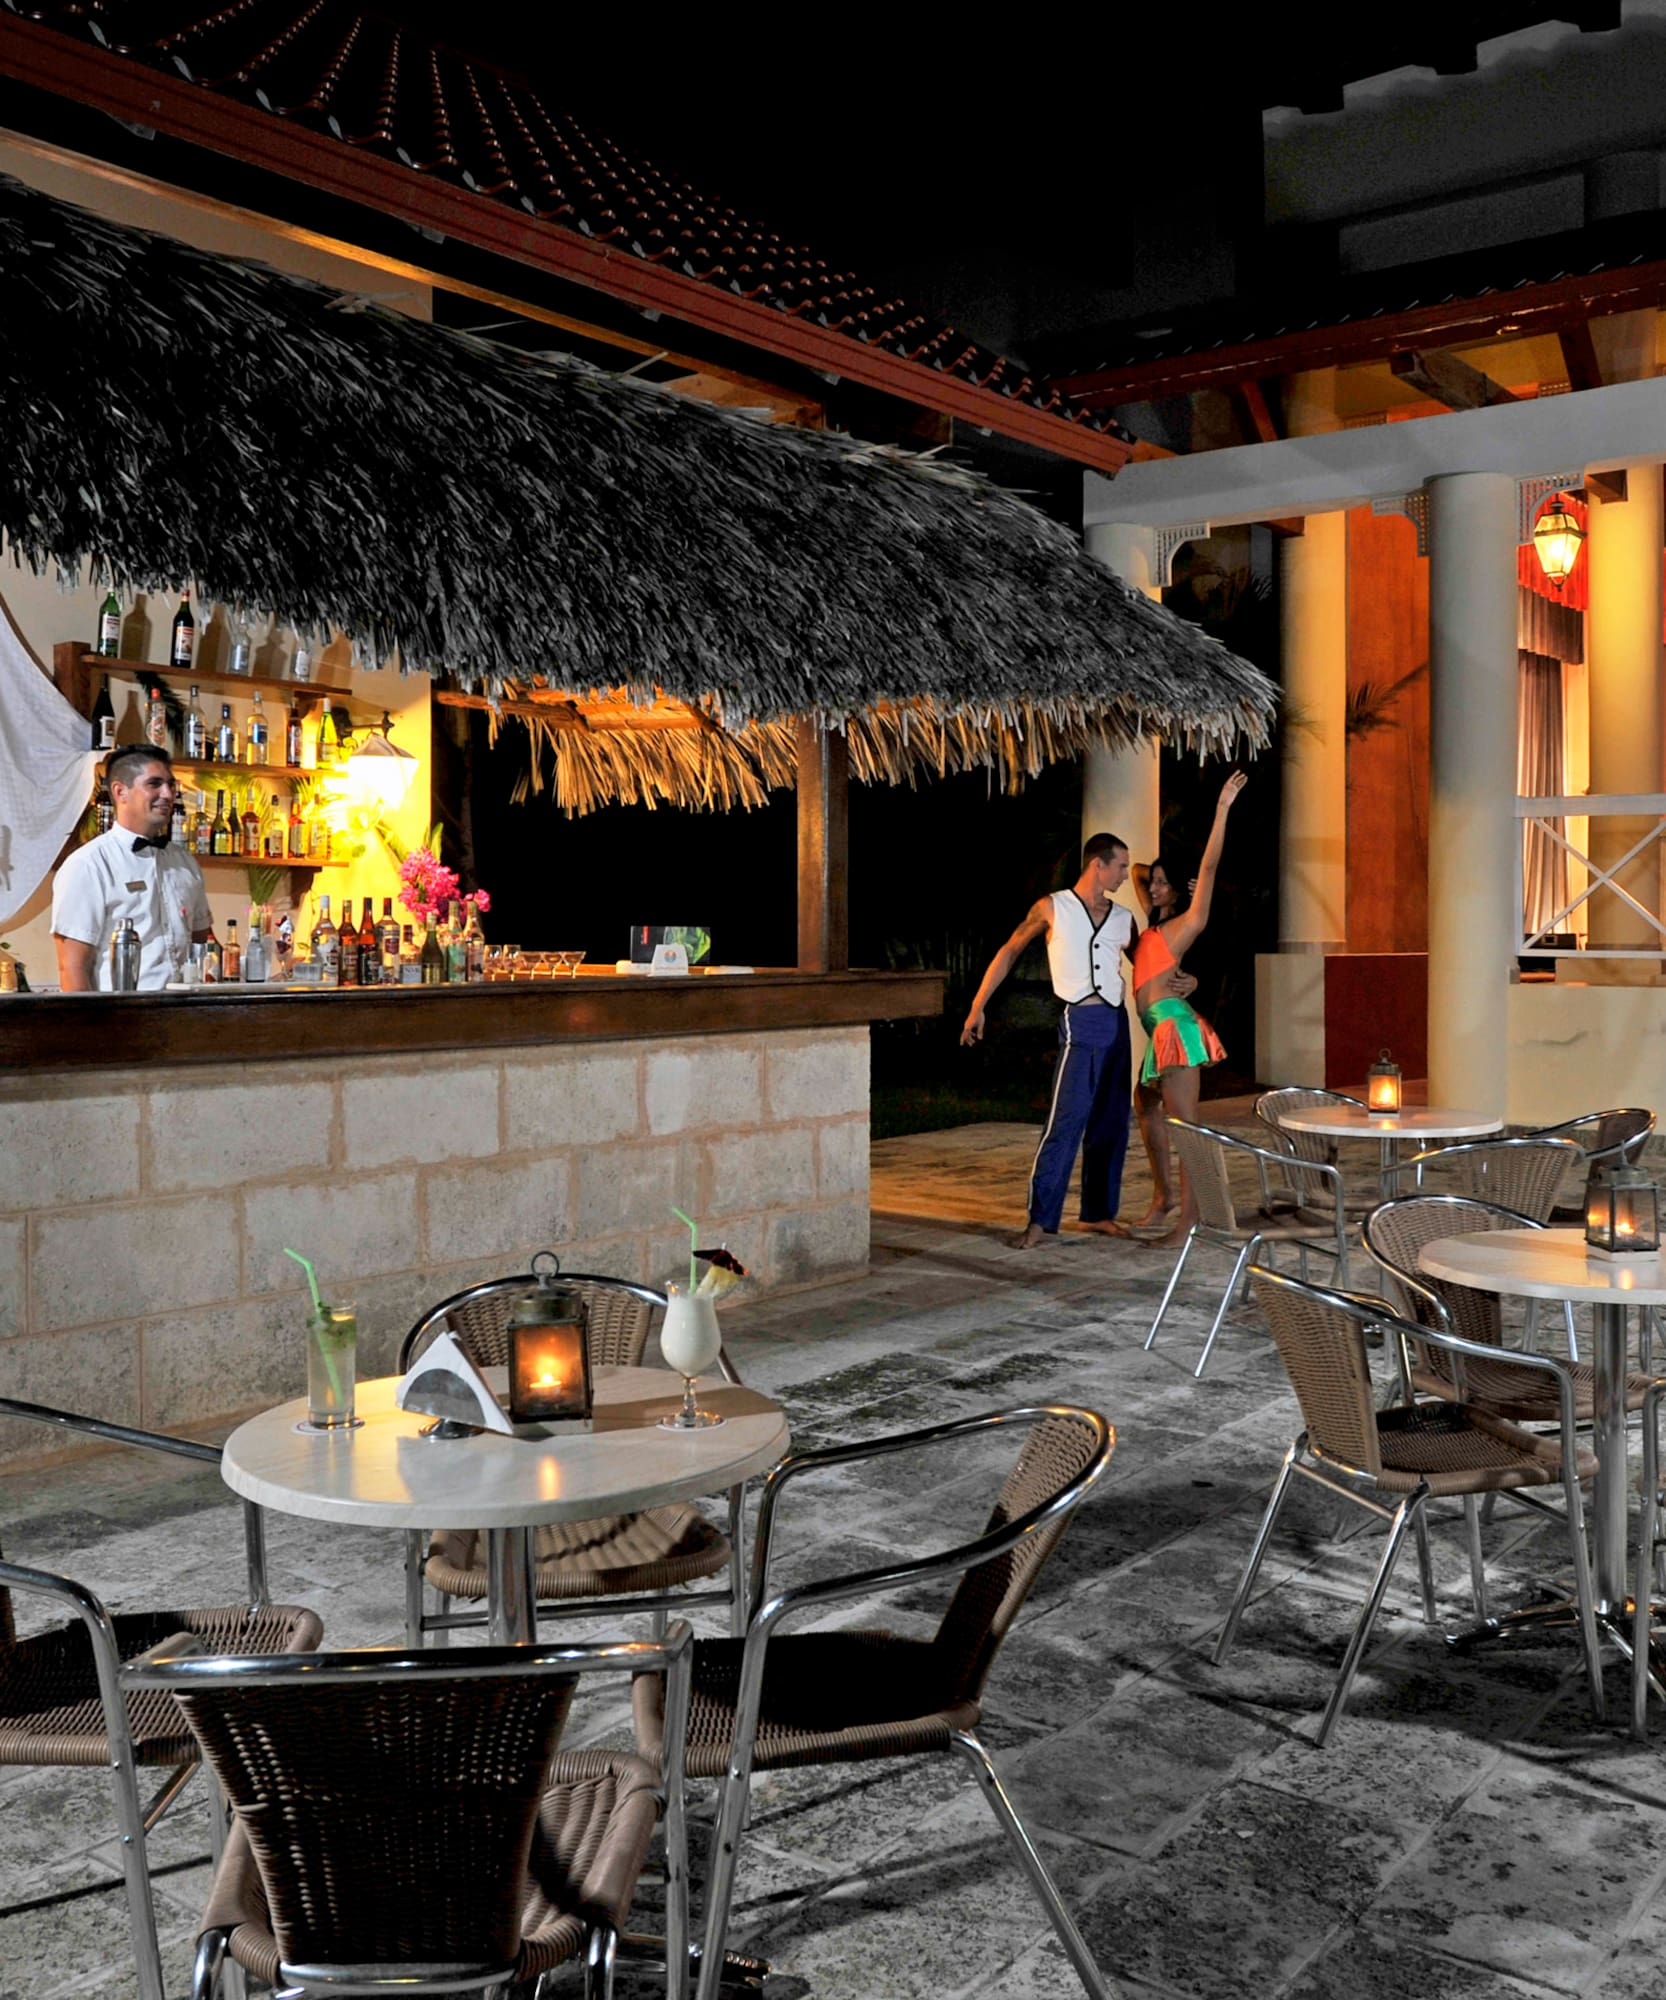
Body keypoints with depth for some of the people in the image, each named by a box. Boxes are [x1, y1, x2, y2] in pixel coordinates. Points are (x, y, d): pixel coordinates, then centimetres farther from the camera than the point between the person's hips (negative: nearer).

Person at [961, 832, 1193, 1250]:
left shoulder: (1123, 918, 13)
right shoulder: (1053, 908, 1)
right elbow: (1010, 952, 4)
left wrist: (1182, 981, 1)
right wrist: (978, 1006, 0)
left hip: (1118, 1025, 6)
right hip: (1082, 1024, -6)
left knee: (1111, 1124, 9)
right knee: (1065, 1122, -12)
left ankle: (1098, 1212, 19)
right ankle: (1041, 1220, -9)